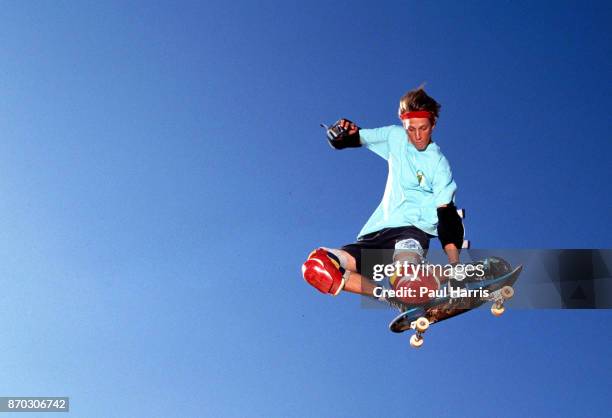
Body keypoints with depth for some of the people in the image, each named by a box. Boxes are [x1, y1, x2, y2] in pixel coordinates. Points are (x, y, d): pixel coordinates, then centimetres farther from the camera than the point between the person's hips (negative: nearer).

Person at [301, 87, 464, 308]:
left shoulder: (439, 163, 0)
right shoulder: (395, 137, 11)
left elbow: (447, 215, -7)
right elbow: (342, 141, 19)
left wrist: (455, 267, -18)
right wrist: (340, 132, -6)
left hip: (413, 230, -5)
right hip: (377, 232, 5)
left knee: (407, 279, -41)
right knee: (316, 267, -18)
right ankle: (390, 297, -16)